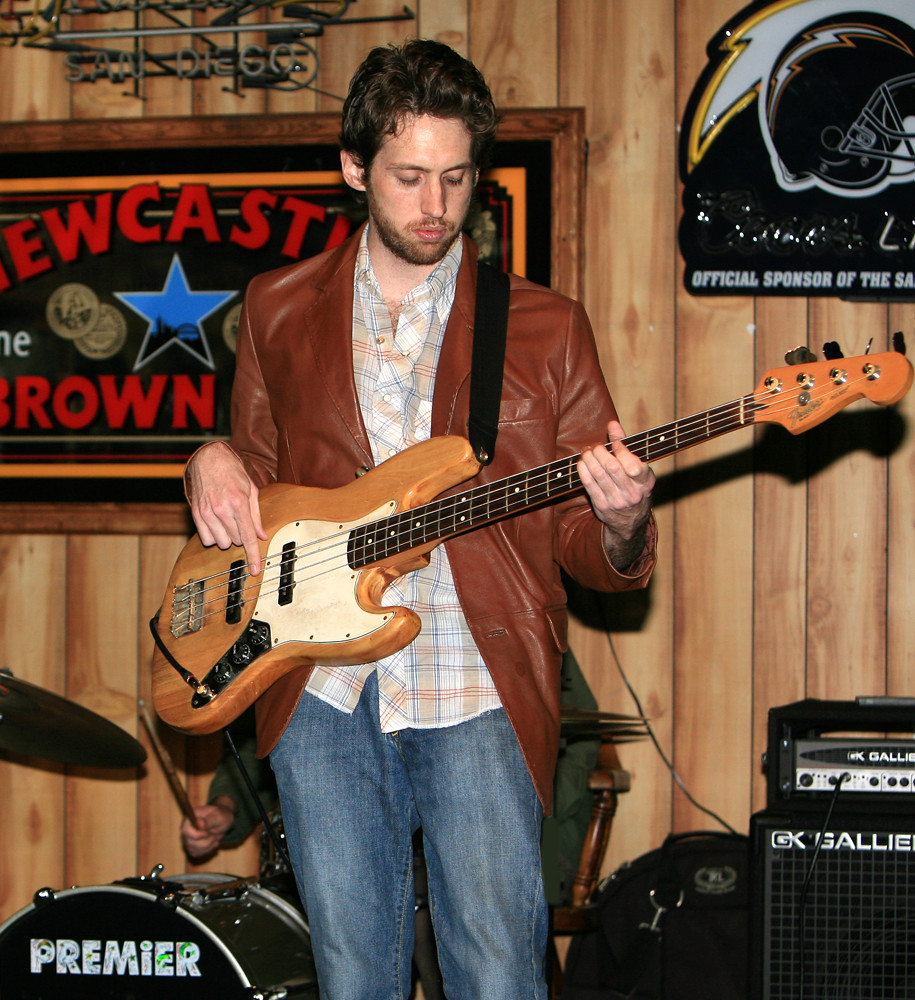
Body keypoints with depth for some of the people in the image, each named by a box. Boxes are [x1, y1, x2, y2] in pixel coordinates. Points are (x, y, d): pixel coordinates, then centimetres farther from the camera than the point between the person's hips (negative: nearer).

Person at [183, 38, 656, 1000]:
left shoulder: (544, 327, 6)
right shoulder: (278, 308, 13)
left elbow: (585, 550, 6)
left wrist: (618, 523, -17)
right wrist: (213, 463, 1)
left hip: (479, 694, -2)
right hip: (323, 691, 2)